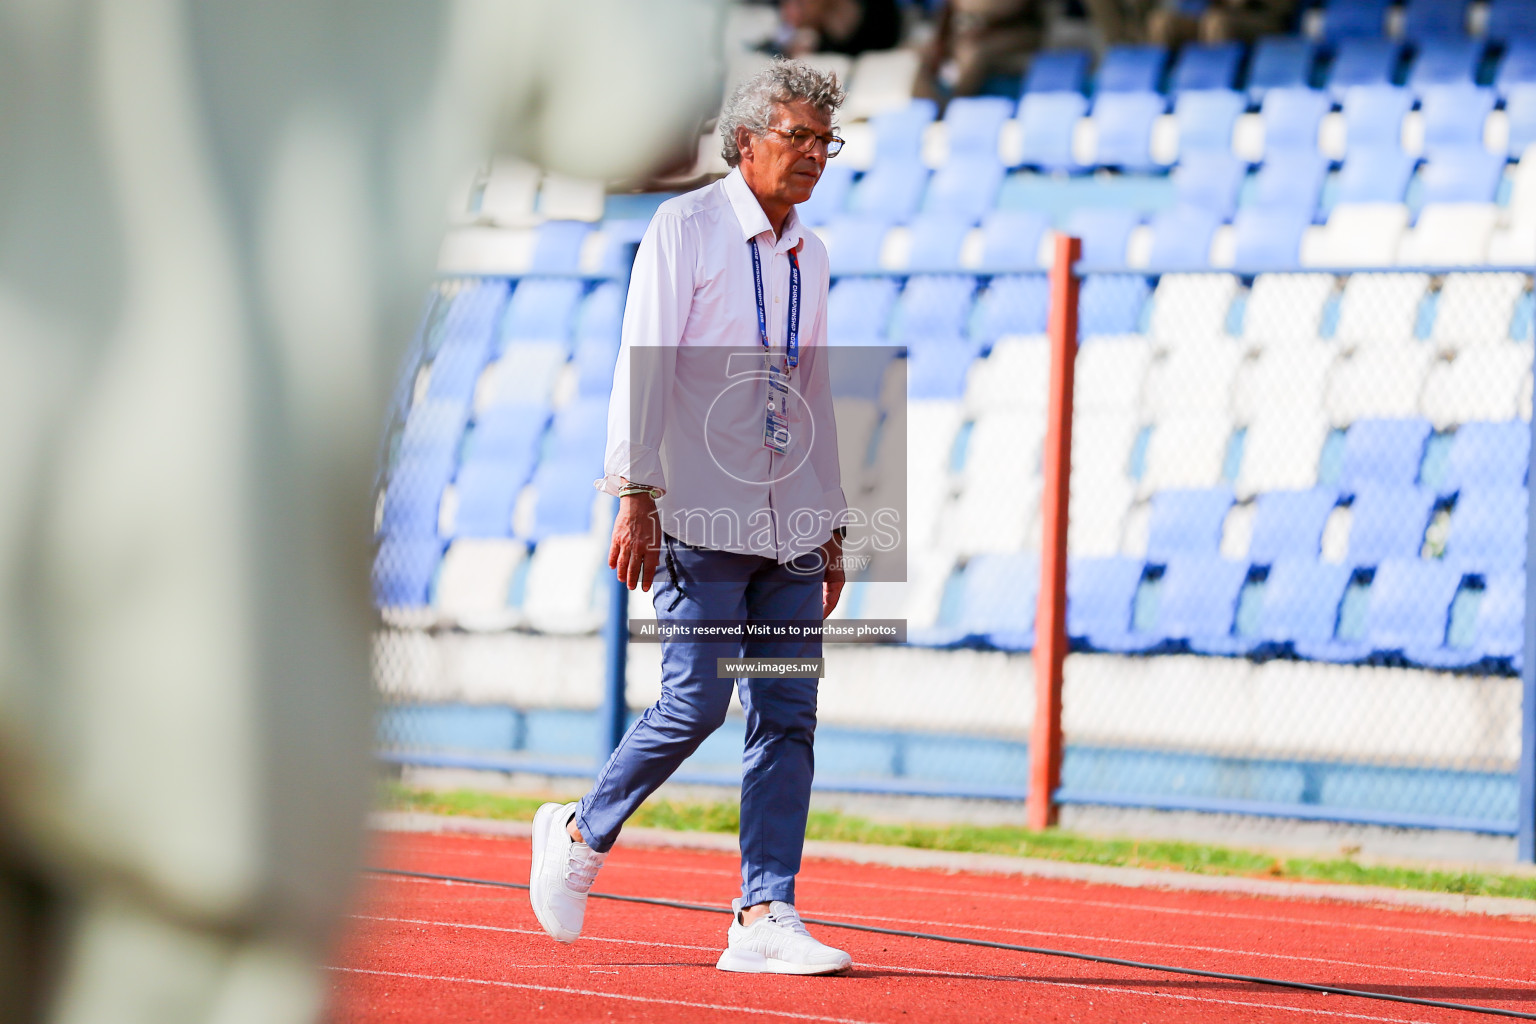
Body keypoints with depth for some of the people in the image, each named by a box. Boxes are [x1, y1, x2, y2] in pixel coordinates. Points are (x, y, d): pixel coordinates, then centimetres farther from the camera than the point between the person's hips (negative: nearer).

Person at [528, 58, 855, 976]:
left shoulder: (807, 254, 17)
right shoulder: (686, 228, -3)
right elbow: (643, 365, -9)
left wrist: (832, 529, 18)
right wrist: (636, 495, -17)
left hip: (790, 527, 6)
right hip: (702, 520, -6)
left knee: (789, 717, -2)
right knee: (696, 703, -10)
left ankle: (765, 918, -2)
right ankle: (582, 835, 13)